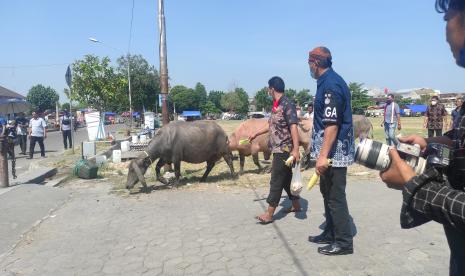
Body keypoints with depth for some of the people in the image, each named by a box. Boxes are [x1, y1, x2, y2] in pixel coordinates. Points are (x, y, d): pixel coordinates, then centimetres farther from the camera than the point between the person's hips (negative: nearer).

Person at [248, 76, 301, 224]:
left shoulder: (287, 104, -15)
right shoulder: (276, 105, 12)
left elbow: (293, 127, -22)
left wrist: (296, 149, -29)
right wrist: (256, 133, 34)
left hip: (284, 150, -9)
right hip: (279, 149, 9)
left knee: (276, 181, -4)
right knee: (286, 178, 17)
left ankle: (269, 214, 3)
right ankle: (296, 205, 31)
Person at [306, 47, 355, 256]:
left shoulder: (330, 84, -18)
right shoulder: (329, 81, 14)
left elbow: (332, 124, -25)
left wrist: (323, 155, -28)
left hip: (334, 151, -11)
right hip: (332, 149, 11)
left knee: (335, 196, -1)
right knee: (327, 192, 19)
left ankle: (344, 242, 12)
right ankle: (331, 233, 32)